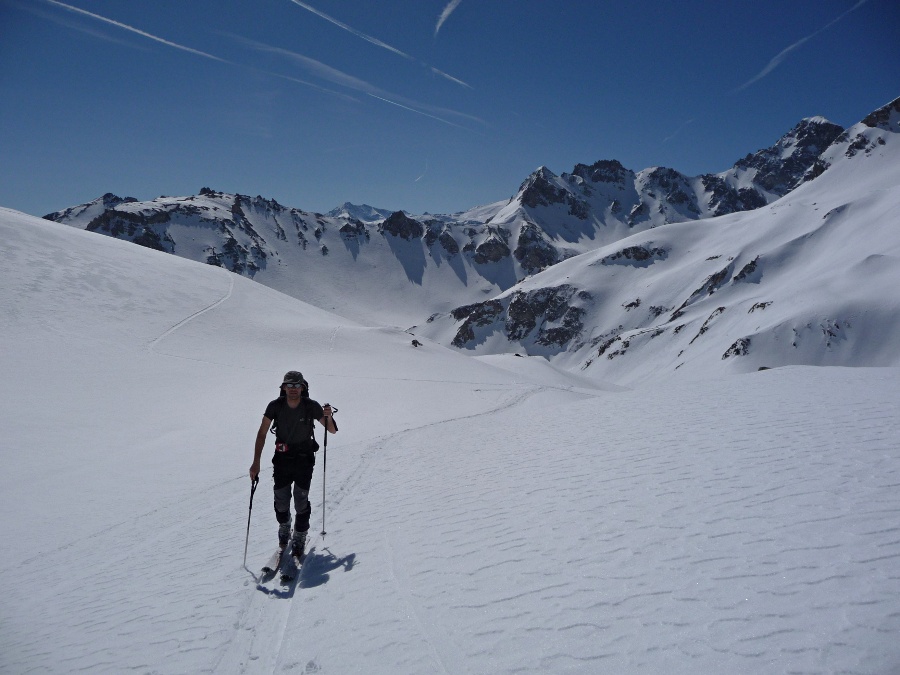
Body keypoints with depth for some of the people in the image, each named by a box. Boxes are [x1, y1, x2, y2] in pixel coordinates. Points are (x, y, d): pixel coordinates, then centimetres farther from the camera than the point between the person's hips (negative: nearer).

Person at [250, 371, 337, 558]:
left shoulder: (311, 406, -14)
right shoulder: (275, 406, -12)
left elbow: (332, 431, -7)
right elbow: (262, 434, -5)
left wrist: (328, 417, -28)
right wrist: (256, 462, -9)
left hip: (304, 459, -1)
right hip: (282, 458, 2)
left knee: (301, 501, -7)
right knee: (281, 501, 8)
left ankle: (299, 540, 13)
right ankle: (284, 530, 38)